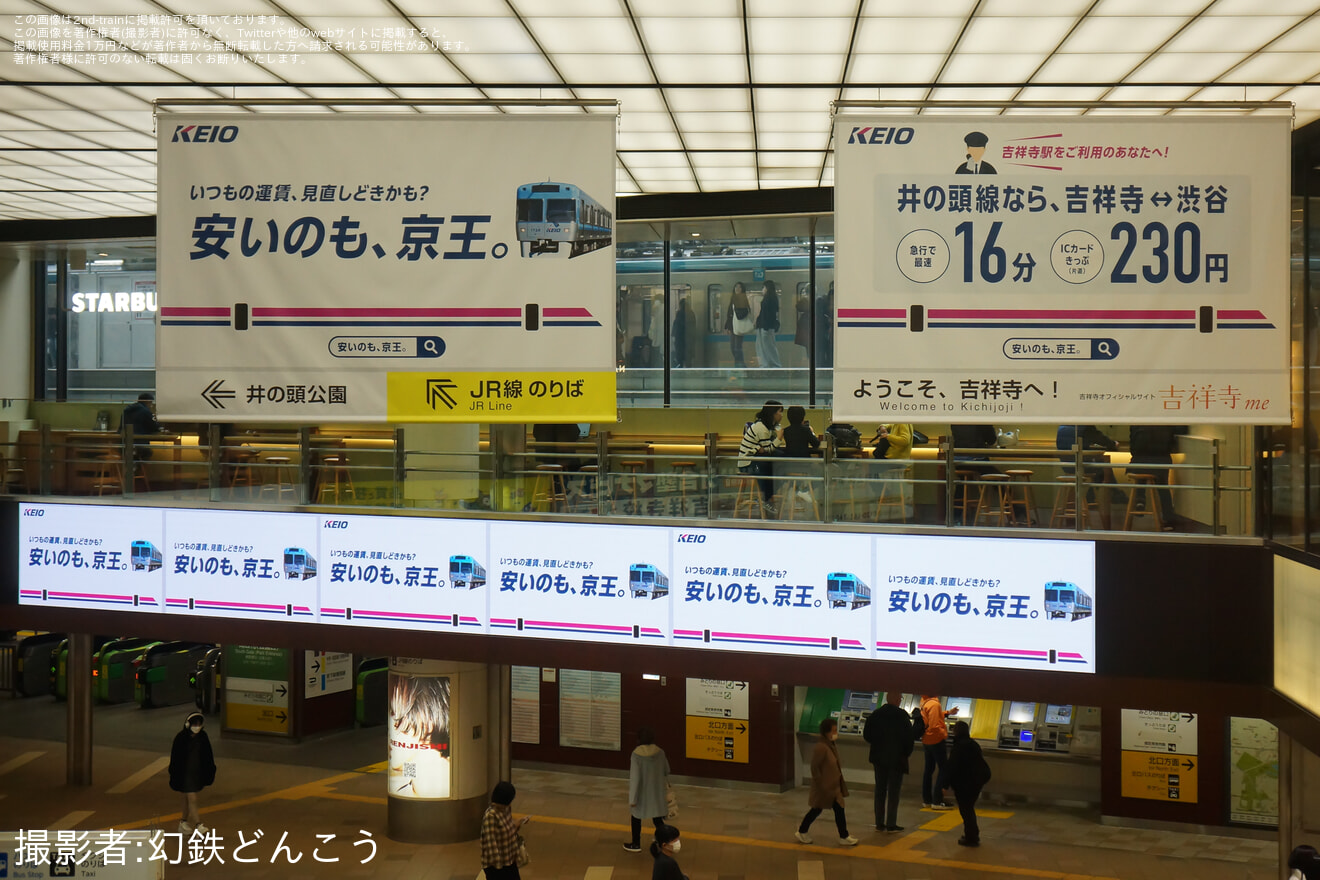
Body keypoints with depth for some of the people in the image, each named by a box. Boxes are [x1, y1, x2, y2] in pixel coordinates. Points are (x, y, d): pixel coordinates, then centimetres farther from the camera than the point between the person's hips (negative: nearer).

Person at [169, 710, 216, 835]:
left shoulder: (203, 736, 0)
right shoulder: (180, 738, -14)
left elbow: (208, 755, 8)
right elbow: (174, 757, -9)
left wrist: (209, 773, 9)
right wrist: (175, 777, -9)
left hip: (197, 773, 5)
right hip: (184, 773, -5)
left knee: (188, 798, 18)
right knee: (192, 799, -9)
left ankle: (183, 823, 32)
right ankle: (198, 826, -10)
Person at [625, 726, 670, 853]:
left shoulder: (636, 754, -21)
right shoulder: (660, 752, -7)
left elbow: (635, 777, -21)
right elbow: (666, 771, 6)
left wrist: (632, 798, -15)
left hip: (641, 792, -3)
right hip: (657, 791, 3)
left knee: (636, 817, 18)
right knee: (657, 818, 12)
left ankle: (636, 844, 32)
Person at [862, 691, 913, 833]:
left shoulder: (875, 715, 0)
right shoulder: (902, 716, -14)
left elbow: (866, 735, 2)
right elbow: (908, 737, -15)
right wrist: (906, 753, 0)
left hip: (879, 758, 4)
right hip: (896, 758, -4)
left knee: (880, 790, 12)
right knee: (893, 792, 2)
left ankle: (879, 823, 16)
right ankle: (891, 825, 4)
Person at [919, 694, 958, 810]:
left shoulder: (924, 702, 5)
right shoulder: (934, 704, -23)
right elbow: (934, 726, -25)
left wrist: (947, 713, 17)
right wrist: (945, 734, -11)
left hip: (926, 741, 9)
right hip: (936, 741, -9)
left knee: (928, 769, 15)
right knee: (944, 769, 0)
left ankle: (926, 800, 22)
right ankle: (937, 801, -1)